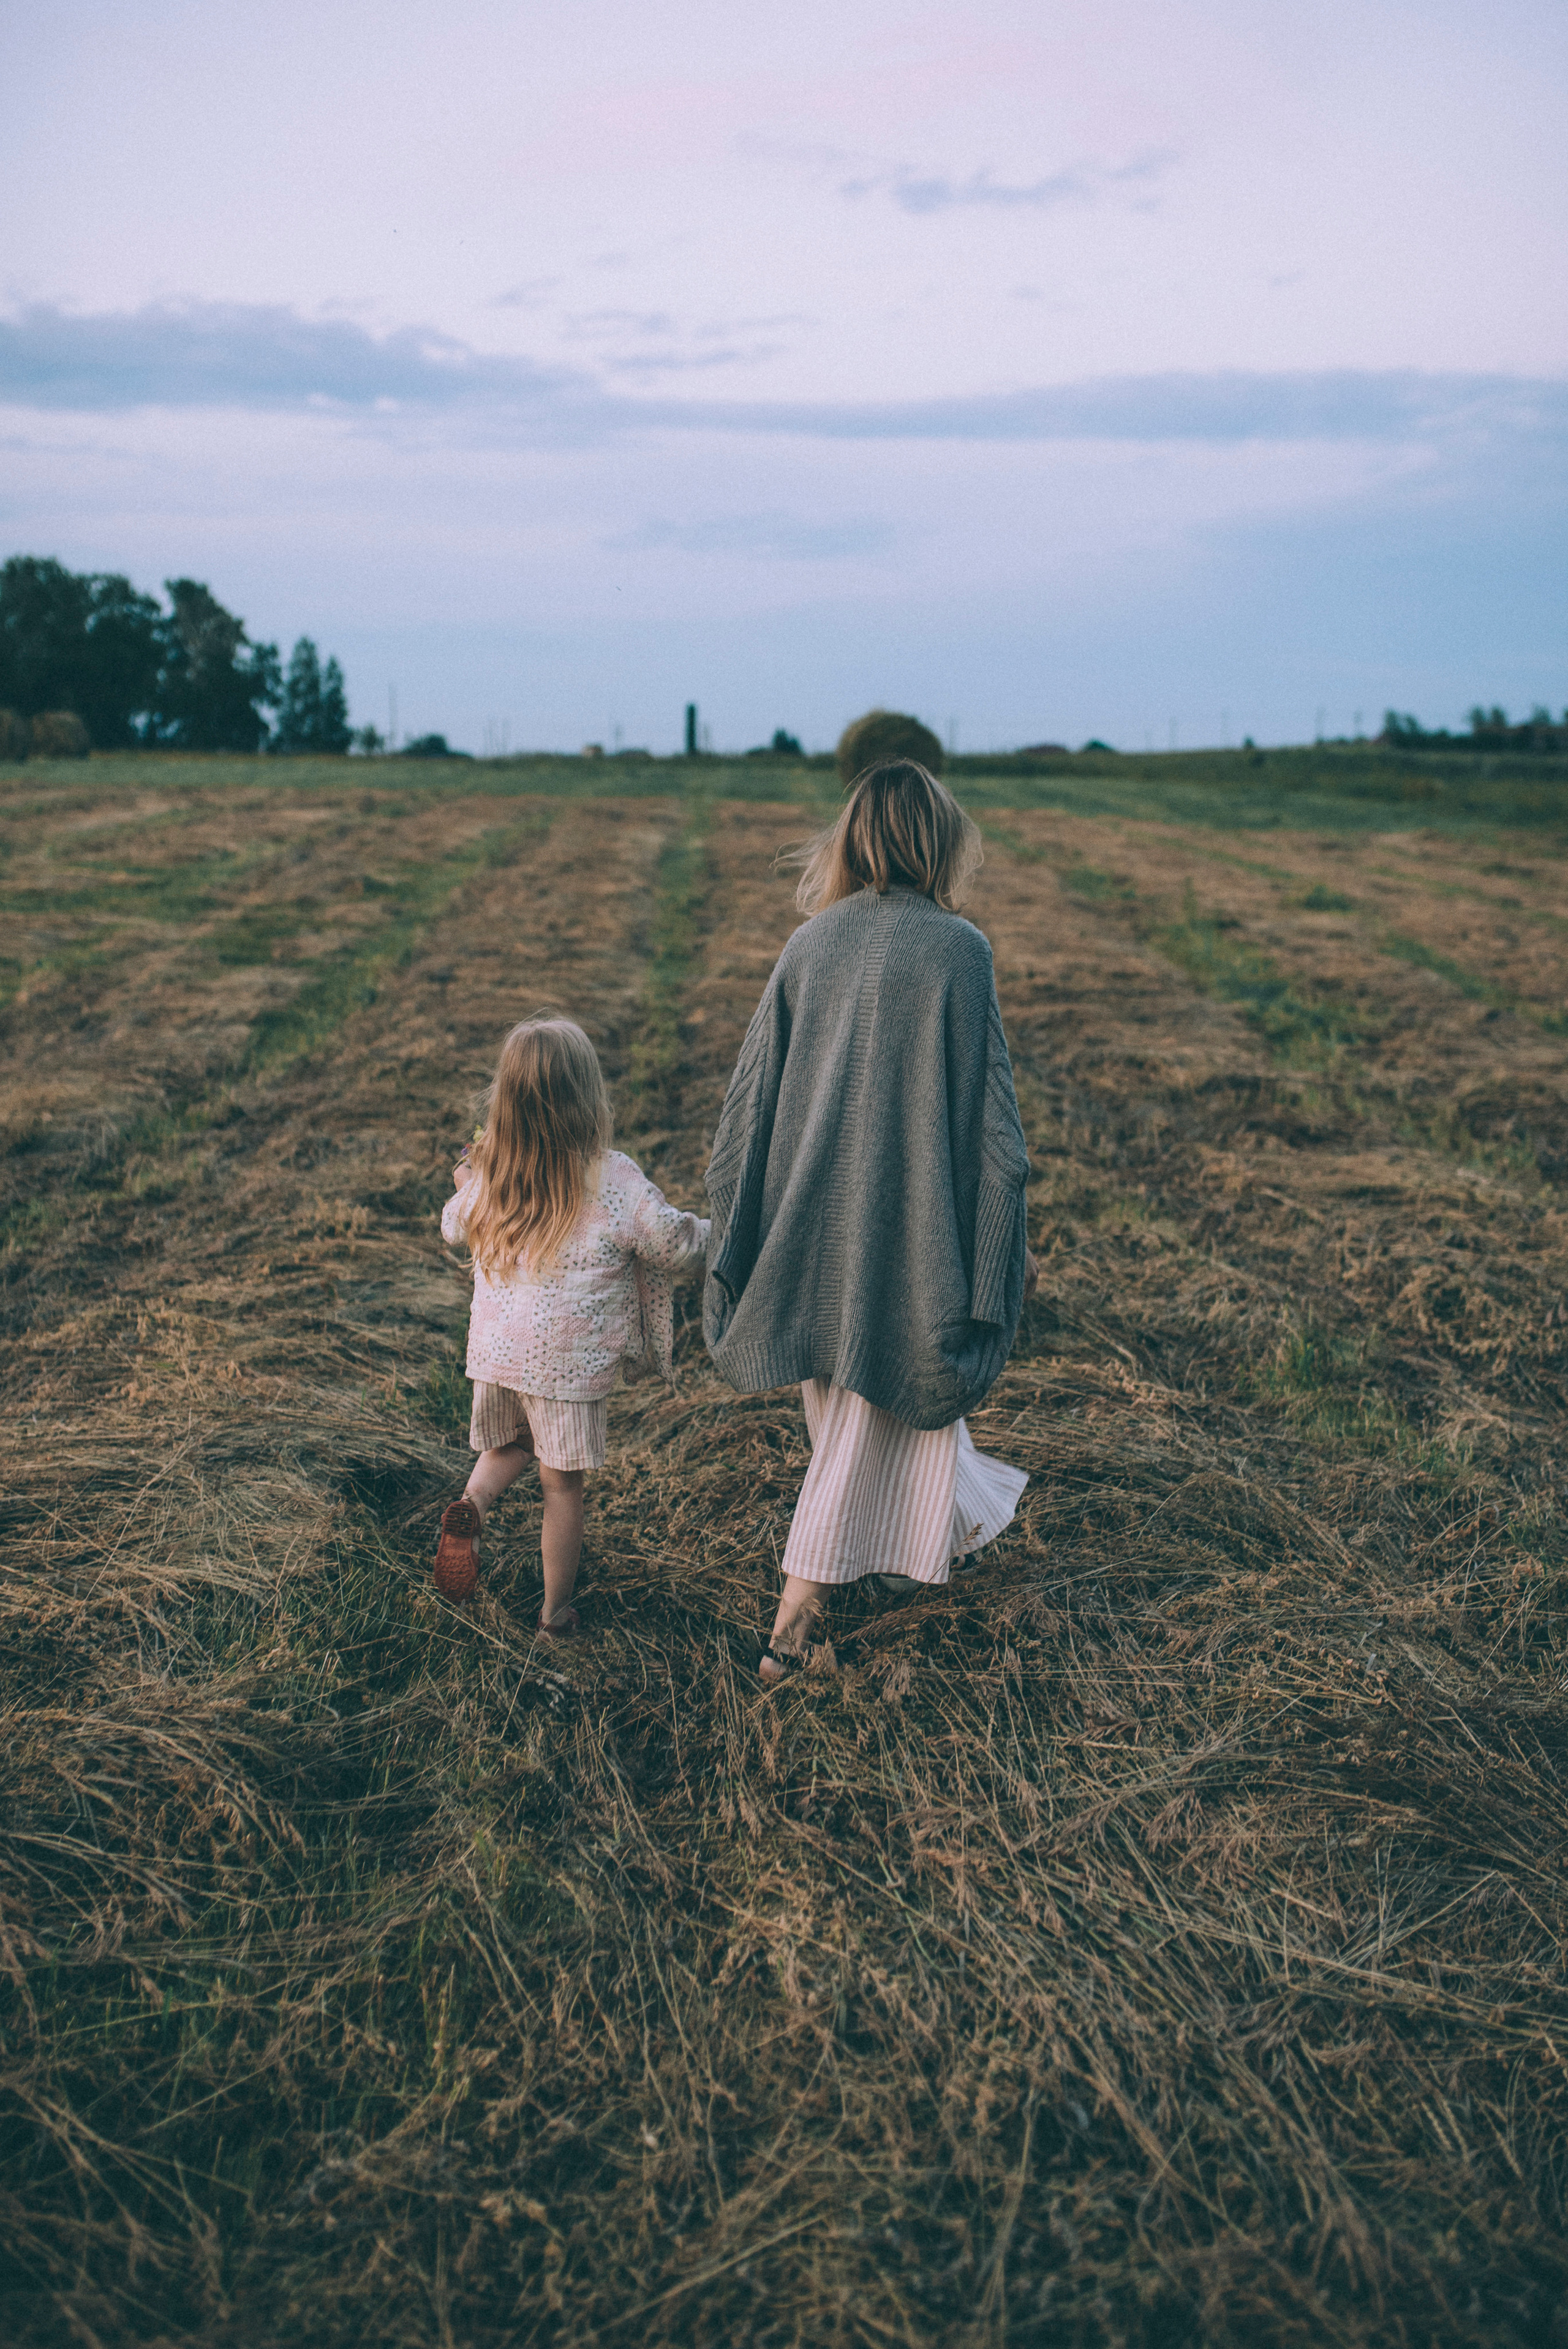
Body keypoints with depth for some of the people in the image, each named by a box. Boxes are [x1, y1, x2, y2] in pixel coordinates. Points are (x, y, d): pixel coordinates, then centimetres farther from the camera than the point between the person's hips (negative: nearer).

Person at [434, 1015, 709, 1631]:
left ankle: (471, 1505, -1)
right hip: (570, 1362, -4)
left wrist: (462, 1185, 37)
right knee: (562, 1484, 11)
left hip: (495, 1349, 4)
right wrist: (714, 1227, 13)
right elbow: (676, 1246, -8)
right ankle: (556, 1610, 22)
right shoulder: (615, 1181, -18)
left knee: (507, 1446, 28)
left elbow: (454, 1227, 16)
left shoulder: (487, 1173, -4)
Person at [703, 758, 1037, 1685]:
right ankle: (798, 1611, 12)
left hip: (816, 1212, 5)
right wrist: (1011, 1247, -1)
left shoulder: (811, 943, 1)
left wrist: (750, 1229, 13)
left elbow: (756, 1093, 3)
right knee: (888, 1393, 8)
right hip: (911, 1218, -5)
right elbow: (989, 1113, -11)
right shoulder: (959, 949, -12)